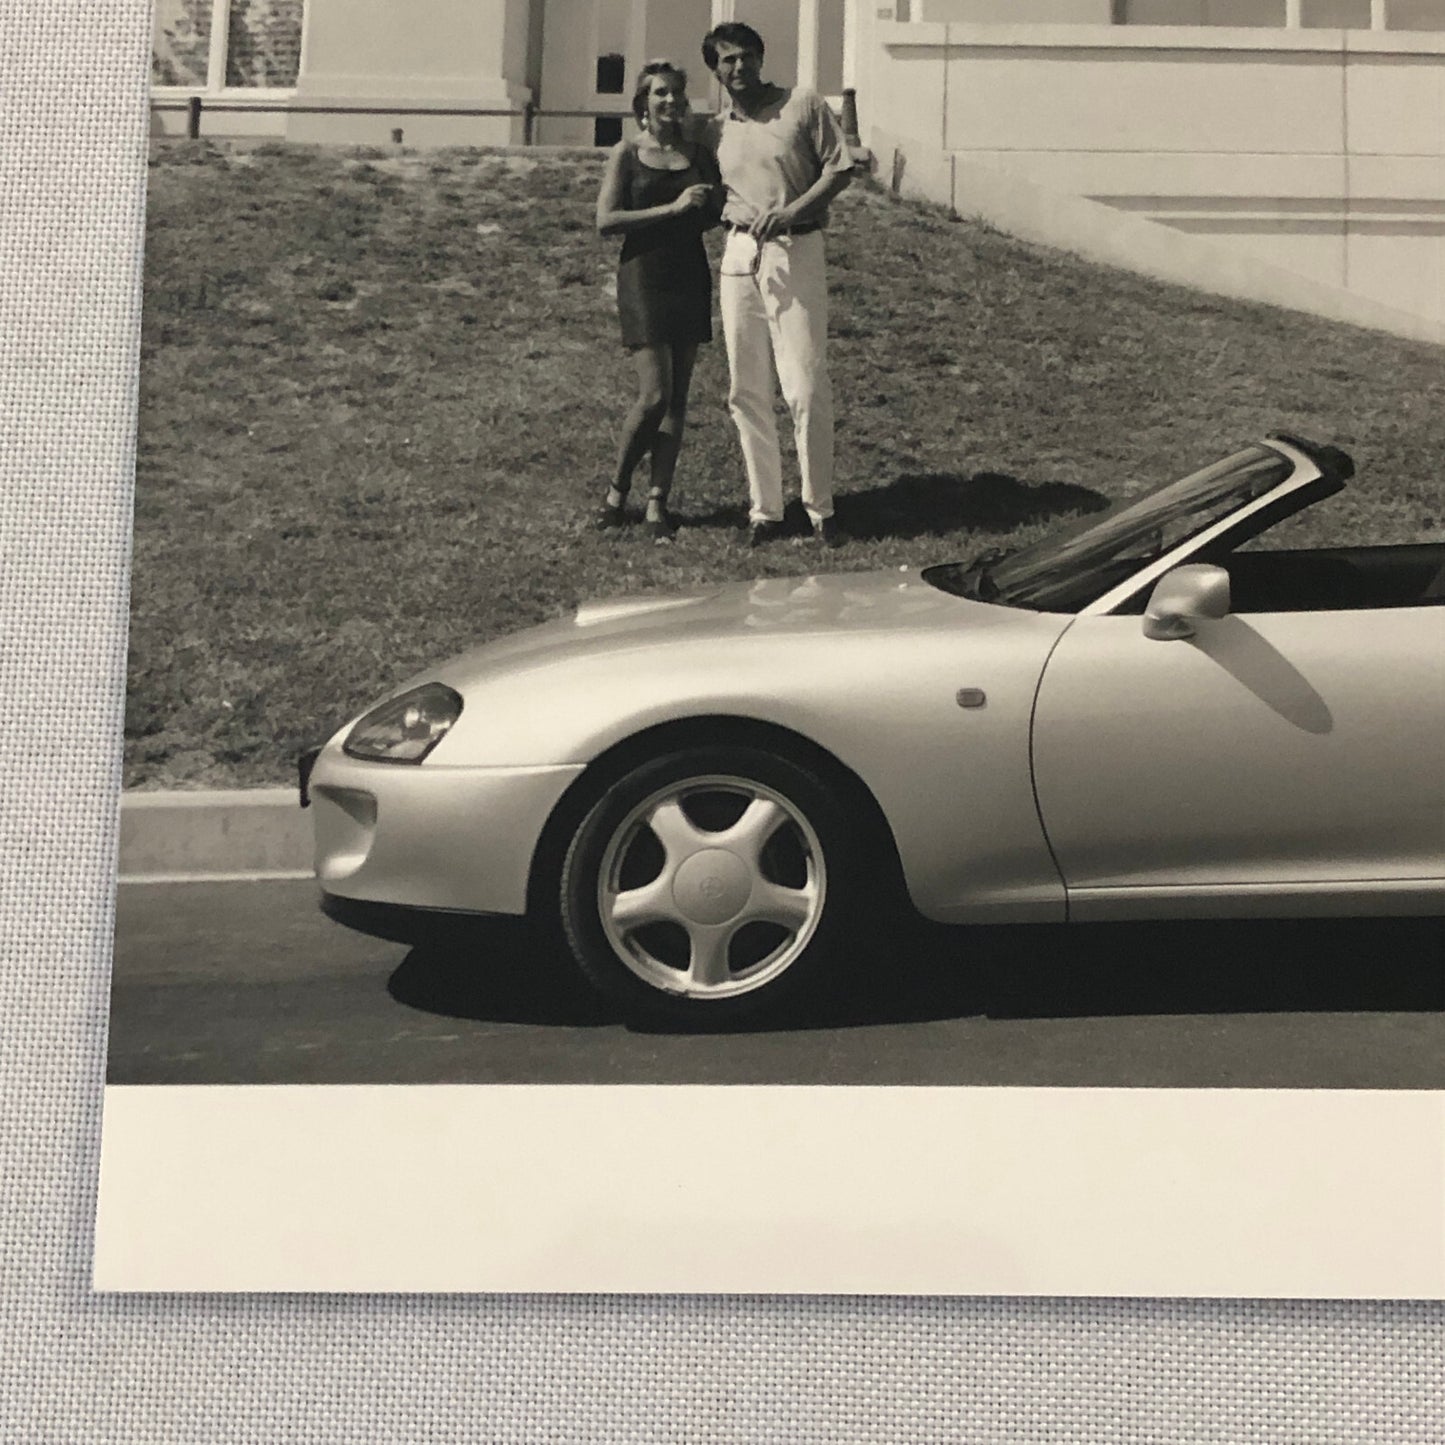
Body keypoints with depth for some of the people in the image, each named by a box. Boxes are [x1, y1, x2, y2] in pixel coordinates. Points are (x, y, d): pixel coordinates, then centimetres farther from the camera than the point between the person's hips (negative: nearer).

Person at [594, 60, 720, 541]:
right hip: (643, 278, -4)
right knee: (654, 395, -11)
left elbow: (716, 216, 16)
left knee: (677, 398, 3)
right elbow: (606, 220, -9)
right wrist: (671, 208, -15)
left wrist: (706, 203, -8)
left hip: (691, 279, 4)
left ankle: (658, 501, 9)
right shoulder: (627, 153, 1)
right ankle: (617, 490, 10)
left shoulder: (699, 154, 10)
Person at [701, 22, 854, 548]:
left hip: (795, 252, -4)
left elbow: (840, 168, -1)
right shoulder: (714, 130, 14)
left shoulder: (805, 106, 2)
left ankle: (820, 510, 4)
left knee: (807, 388, -7)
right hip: (738, 255, 4)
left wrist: (792, 210, -13)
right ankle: (764, 509, 13)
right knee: (746, 392, 4)